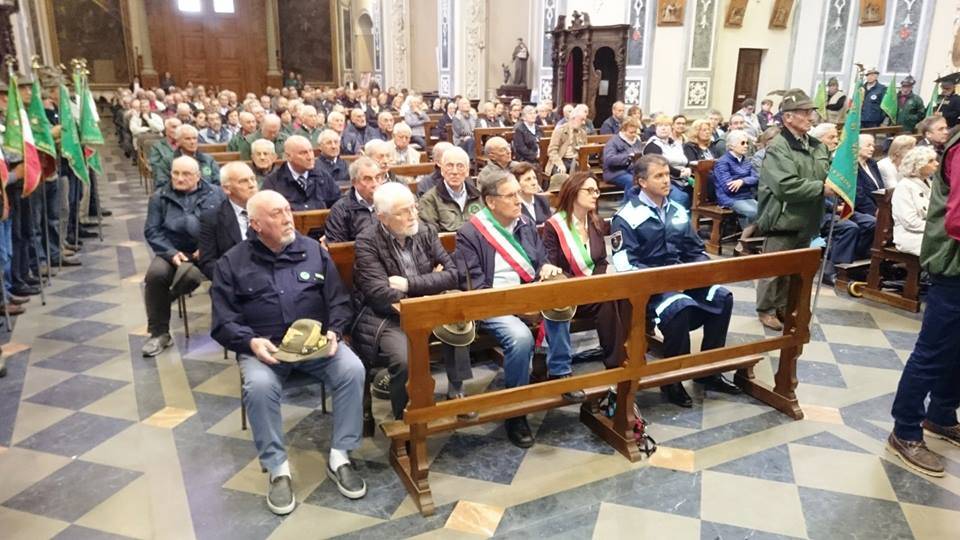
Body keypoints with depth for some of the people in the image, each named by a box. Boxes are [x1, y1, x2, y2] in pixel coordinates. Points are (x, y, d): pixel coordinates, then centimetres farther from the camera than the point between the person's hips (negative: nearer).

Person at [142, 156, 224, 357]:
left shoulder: (214, 194, 7)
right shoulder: (160, 196, 11)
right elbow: (151, 231, 4)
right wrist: (171, 253, -13)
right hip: (172, 251, 2)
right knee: (155, 274, -29)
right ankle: (159, 333, -11)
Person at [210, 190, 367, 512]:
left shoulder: (314, 250, 9)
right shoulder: (232, 263, 4)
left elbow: (339, 302, 8)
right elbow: (223, 322, 0)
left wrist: (333, 332, -12)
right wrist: (251, 343, -19)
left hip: (316, 342, 2)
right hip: (262, 347, -1)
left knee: (352, 370, -25)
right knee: (259, 386, -33)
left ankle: (339, 458, -10)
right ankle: (278, 469, -12)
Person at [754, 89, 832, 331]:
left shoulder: (818, 146, 9)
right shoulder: (778, 148, -15)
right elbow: (786, 185, -26)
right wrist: (821, 188, -21)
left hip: (806, 221, 8)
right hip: (783, 219, -8)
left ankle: (783, 306, 31)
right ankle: (766, 310, 15)